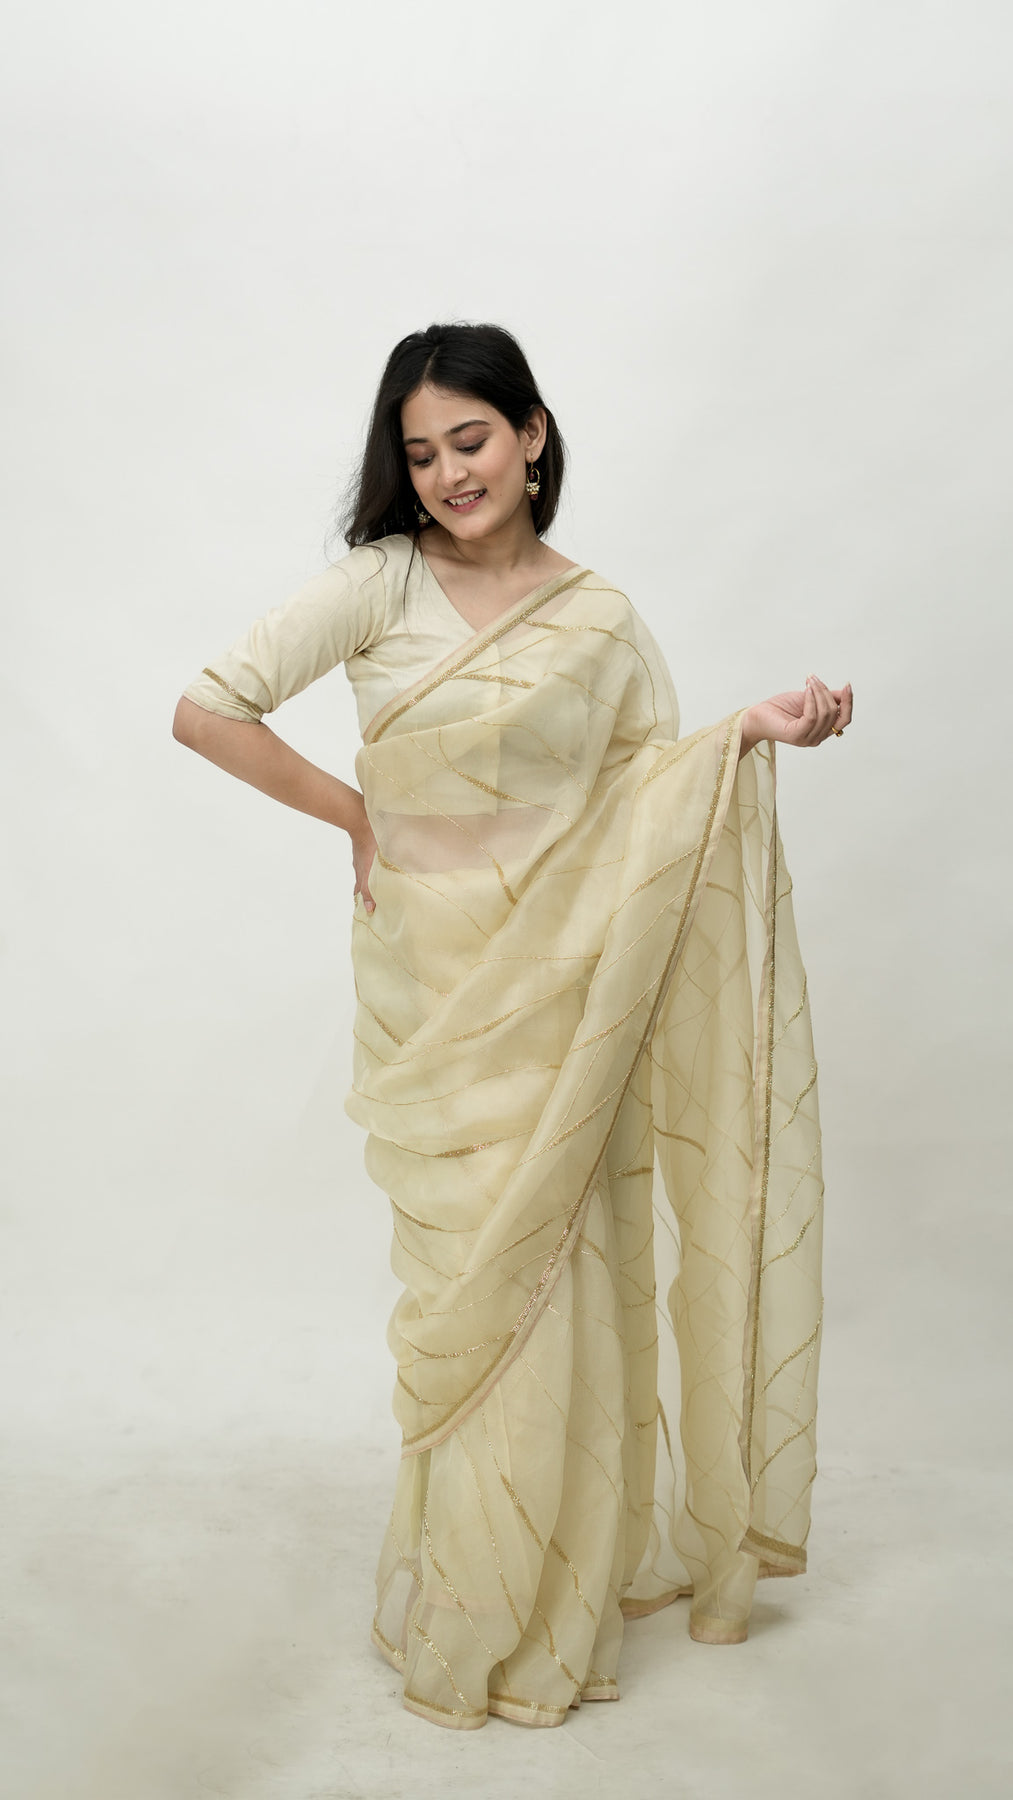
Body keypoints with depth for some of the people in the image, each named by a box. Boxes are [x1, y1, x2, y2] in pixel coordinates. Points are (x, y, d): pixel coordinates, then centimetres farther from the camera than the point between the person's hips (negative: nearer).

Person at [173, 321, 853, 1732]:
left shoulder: (599, 619, 4)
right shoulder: (383, 583, -4)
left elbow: (667, 782, 6)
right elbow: (206, 710, -9)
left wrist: (762, 734, -12)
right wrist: (357, 813, -5)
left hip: (560, 990, 2)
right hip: (430, 989, -1)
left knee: (555, 1271, 8)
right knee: (466, 1273, 5)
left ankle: (559, 1579, 30)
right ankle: (470, 1608, 25)